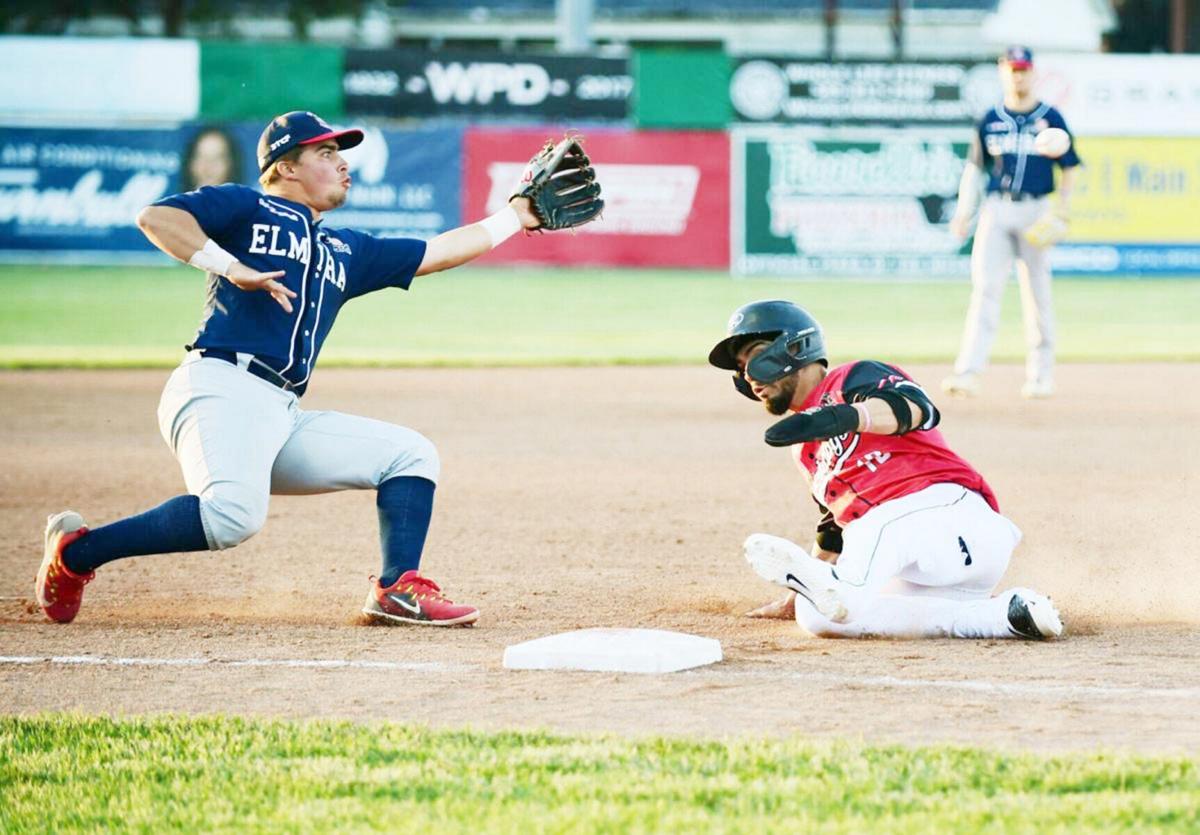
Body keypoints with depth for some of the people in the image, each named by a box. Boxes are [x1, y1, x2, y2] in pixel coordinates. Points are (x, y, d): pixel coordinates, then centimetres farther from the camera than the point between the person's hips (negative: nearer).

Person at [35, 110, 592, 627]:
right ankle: (77, 551, -19)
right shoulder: (246, 208, 9)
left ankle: (397, 590, -2)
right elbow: (156, 217, -6)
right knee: (233, 515, -33)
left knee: (411, 455, 7)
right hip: (220, 391, -8)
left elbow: (437, 253, 33)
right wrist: (232, 267, -16)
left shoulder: (346, 252, 29)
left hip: (285, 418, 8)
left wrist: (515, 217, 34)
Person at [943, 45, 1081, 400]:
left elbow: (1069, 167, 7)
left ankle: (1040, 374, 14)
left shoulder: (1050, 118, 5)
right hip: (996, 211, 1)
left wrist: (1063, 203, -9)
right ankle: (968, 373, -18)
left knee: (1037, 293, 3)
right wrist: (964, 213, 3)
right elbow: (974, 168, 13)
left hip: (1037, 212, -1)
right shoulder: (990, 120, 10)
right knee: (985, 287, -10)